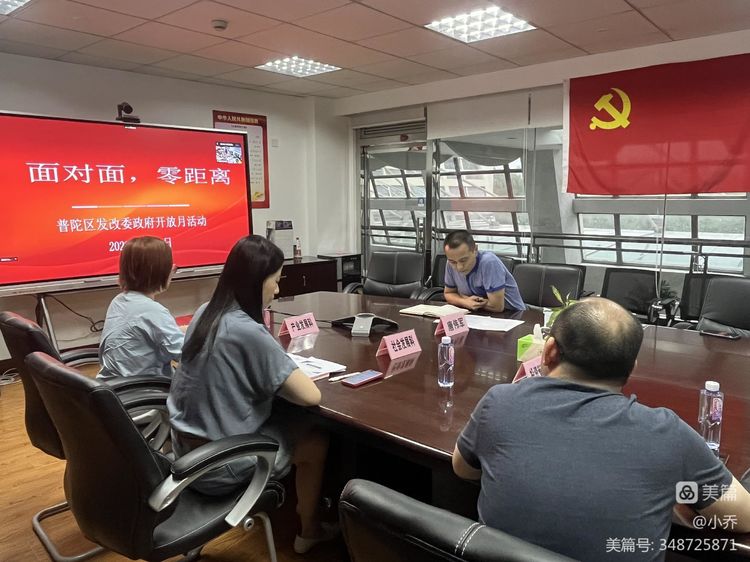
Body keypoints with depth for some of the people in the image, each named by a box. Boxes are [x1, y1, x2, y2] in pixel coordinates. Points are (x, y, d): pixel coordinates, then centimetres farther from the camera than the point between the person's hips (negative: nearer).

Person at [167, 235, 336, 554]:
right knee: (316, 441, 12)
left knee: (289, 420, 24)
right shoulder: (248, 332, -27)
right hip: (218, 466, -7)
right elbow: (311, 396, -24)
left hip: (186, 449, 8)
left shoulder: (205, 313, -2)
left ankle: (300, 504, 41)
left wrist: (276, 379, 4)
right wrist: (285, 380, -4)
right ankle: (309, 532, 32)